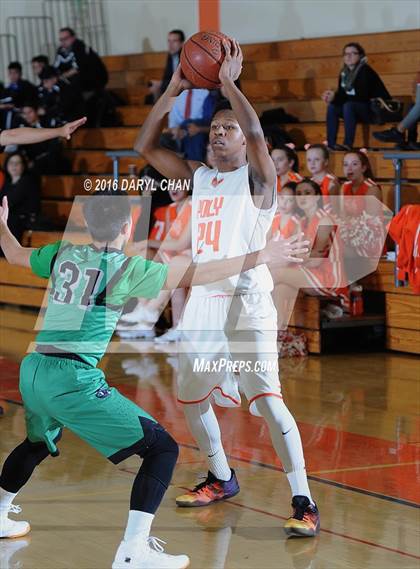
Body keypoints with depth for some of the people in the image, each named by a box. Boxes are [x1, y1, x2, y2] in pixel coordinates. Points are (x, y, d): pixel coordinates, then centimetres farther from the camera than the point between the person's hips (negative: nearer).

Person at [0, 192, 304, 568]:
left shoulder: (63, 253, 11)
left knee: (38, 444, 37)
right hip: (74, 379, -8)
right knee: (163, 449, -5)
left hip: (33, 369, 8)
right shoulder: (124, 268, -6)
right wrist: (261, 257, 0)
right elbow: (194, 275, -6)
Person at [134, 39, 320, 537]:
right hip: (203, 300, 7)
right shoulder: (198, 178, 14)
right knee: (190, 396, 18)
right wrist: (172, 92, 4)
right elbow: (145, 146, 11)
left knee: (266, 398, -18)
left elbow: (256, 133, -23)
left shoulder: (256, 177, -3)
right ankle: (221, 480, 37)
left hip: (246, 301, -7)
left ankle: (303, 501, -17)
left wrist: (229, 82, -14)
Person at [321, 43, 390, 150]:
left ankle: (348, 144, -37)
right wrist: (333, 97, -20)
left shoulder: (365, 71, -17)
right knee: (332, 107, -8)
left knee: (348, 105, -32)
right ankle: (331, 144, -14)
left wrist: (336, 97, -27)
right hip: (361, 112, 8)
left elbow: (362, 96, -25)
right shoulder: (344, 73, 6)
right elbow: (342, 94, 4)